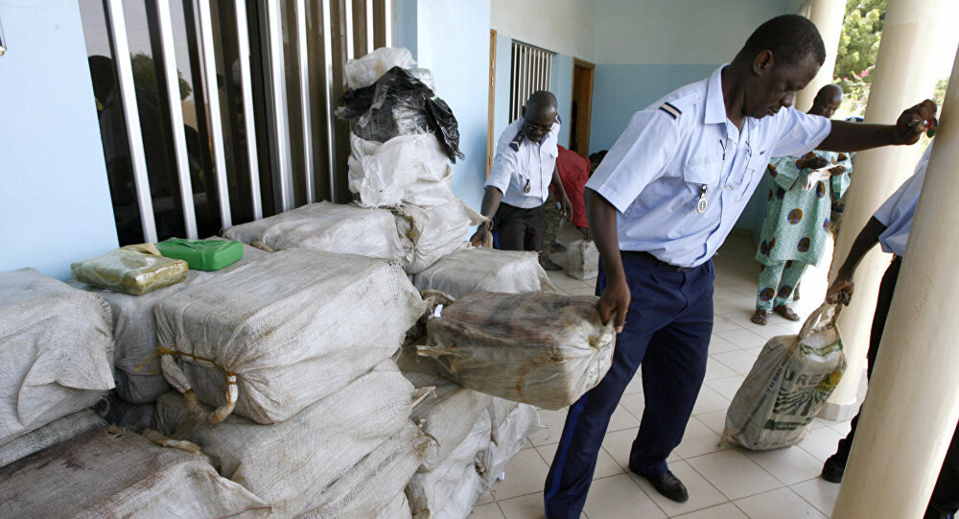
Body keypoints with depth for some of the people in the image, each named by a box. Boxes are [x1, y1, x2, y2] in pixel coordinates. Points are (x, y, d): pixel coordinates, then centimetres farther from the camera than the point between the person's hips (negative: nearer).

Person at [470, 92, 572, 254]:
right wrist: (484, 224, -56)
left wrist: (561, 193, 18)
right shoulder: (511, 143, -30)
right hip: (510, 212, -6)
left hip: (537, 210, 6)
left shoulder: (553, 127, -10)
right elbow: (495, 186, -41)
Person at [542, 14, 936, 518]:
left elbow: (829, 133, 23)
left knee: (682, 383, 22)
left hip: (696, 277, 8)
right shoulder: (674, 118, -24)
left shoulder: (771, 123, 3)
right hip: (640, 276, -8)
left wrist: (894, 133, 6)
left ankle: (649, 460, 51)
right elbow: (601, 195, -26)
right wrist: (615, 277, -33)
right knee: (599, 394, -1)